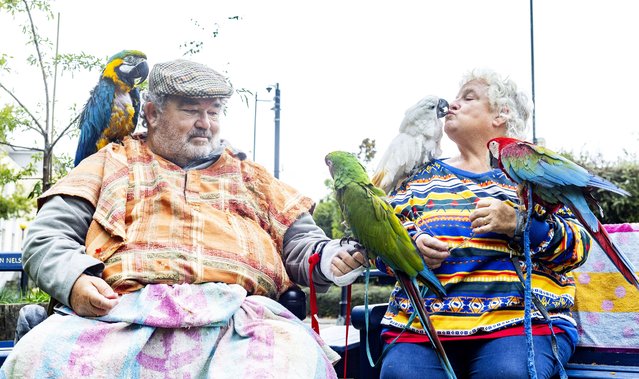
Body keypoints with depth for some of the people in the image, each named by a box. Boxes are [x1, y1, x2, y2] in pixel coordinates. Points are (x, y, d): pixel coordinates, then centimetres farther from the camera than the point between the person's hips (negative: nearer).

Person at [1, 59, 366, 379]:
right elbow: (47, 237, 15)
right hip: (124, 310, 0)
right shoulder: (113, 163, 25)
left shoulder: (251, 176, 30)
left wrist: (329, 259, -2)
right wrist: (74, 280, -7)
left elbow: (301, 241, 23)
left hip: (235, 315, 1)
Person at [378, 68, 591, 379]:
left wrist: (518, 222, -15)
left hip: (523, 319, -1)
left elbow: (577, 247, 3)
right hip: (423, 325, 2)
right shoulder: (425, 175, 19)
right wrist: (412, 244, -8)